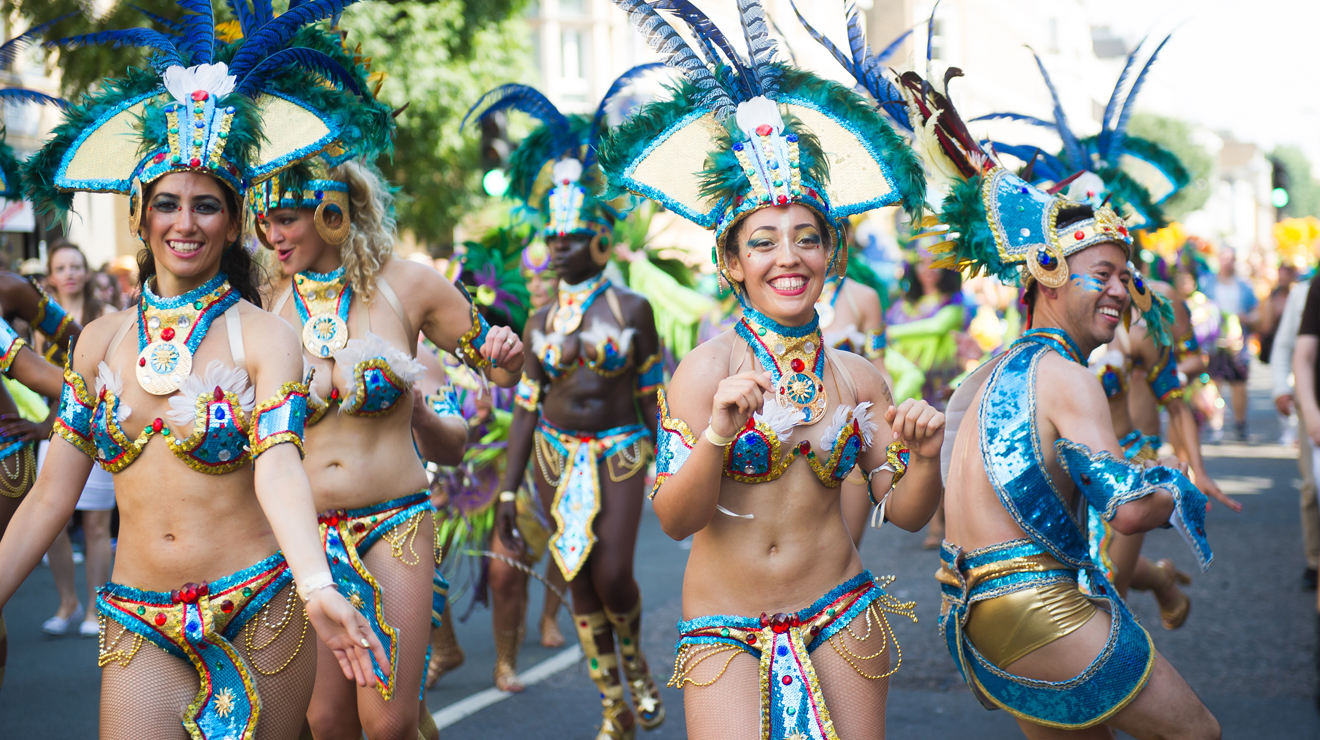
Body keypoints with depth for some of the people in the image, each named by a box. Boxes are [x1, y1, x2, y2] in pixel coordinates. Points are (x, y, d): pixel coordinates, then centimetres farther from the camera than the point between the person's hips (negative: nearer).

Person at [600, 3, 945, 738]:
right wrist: (717, 436, -33)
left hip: (841, 615, 3)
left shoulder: (857, 375, 0)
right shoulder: (709, 367, -9)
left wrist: (925, 460, -15)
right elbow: (676, 519, -16)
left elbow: (904, 512, 5)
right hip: (726, 629, -3)